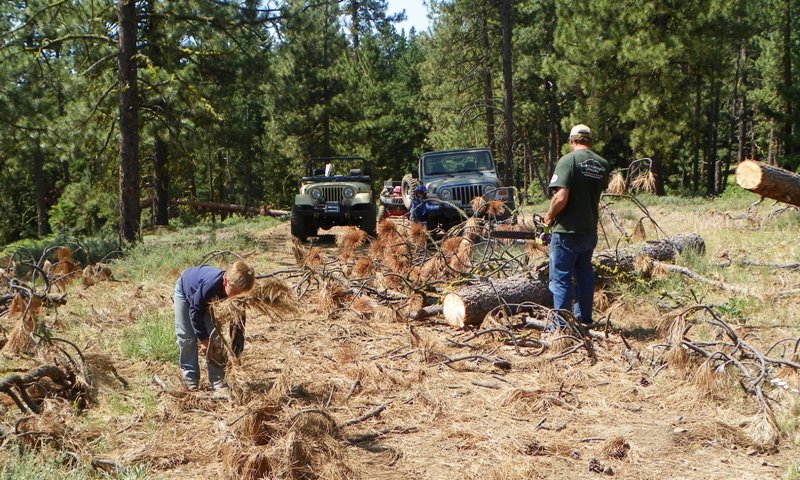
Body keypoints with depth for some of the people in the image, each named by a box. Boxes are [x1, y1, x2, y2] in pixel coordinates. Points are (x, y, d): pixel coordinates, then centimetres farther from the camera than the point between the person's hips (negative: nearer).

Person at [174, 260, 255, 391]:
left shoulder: (236, 288, -30)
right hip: (186, 290, -4)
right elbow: (195, 311, -32)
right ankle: (191, 380, 5)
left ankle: (218, 382, 0)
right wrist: (203, 338, -27)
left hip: (207, 300, 4)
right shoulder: (210, 284, -47)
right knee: (187, 338, -6)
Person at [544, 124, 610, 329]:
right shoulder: (603, 165, 5)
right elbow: (598, 195, 12)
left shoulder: (568, 160, -14)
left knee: (561, 278, 1)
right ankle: (584, 320, 26)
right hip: (590, 231, 6)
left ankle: (561, 325, 2)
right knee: (585, 275, 18)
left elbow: (561, 197, -22)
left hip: (567, 231, -6)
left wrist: (549, 216, -6)